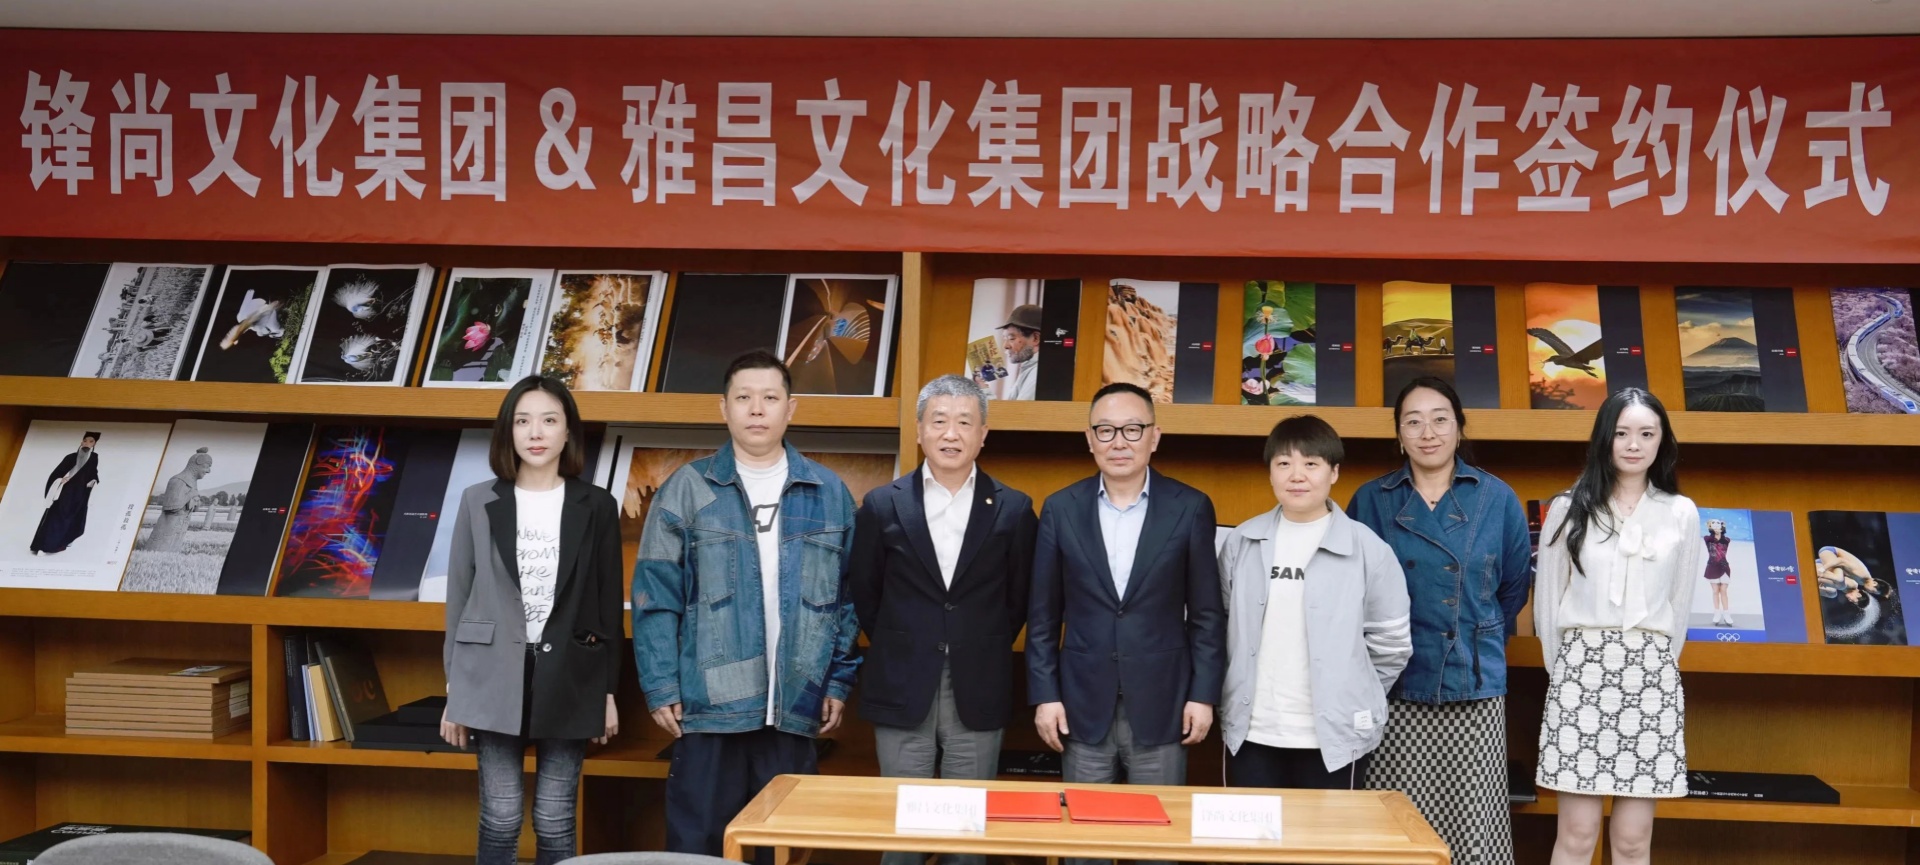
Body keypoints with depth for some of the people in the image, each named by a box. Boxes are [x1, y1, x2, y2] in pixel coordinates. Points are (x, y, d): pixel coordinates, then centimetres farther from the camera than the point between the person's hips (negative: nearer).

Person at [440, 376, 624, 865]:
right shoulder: (478, 502, 4)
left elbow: (609, 603, 6)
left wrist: (609, 690, 3)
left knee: (555, 824, 5)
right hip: (496, 676, 0)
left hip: (569, 677, 0)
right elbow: (459, 597, 6)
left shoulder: (596, 506, 3)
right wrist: (454, 689, 4)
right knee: (500, 822, 2)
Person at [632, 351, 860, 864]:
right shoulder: (687, 489, 0)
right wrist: (661, 688, -7)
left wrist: (839, 682, 4)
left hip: (796, 708, 2)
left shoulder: (828, 494, 6)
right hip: (709, 706, -2)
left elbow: (847, 596, 9)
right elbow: (655, 597, -2)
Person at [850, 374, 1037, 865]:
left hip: (978, 695, 0)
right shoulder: (882, 506, 0)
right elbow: (863, 592, 9)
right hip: (902, 692, 0)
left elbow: (1019, 598, 8)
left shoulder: (1014, 510, 0)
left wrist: (982, 652, 7)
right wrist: (901, 649, 10)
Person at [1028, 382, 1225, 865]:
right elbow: (1043, 615, 4)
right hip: (1083, 704, 1)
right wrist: (1044, 695, -1)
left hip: (1162, 705, -1)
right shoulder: (1061, 509, 2)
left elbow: (1207, 613, 1)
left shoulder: (1190, 508, -2)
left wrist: (1204, 694, -3)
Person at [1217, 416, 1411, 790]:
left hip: (1335, 737, -2)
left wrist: (1351, 701, 5)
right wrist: (1233, 697, 10)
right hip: (1250, 734, 3)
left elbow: (1391, 643, 1)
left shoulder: (1367, 548, -5)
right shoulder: (1241, 541, 4)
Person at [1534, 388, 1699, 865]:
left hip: (1650, 674, 2)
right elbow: (1548, 599, 8)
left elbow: (1679, 605, 14)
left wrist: (1654, 663, 14)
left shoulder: (1681, 513, 8)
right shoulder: (1568, 508, 3)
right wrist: (1565, 669, 9)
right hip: (1582, 669, -1)